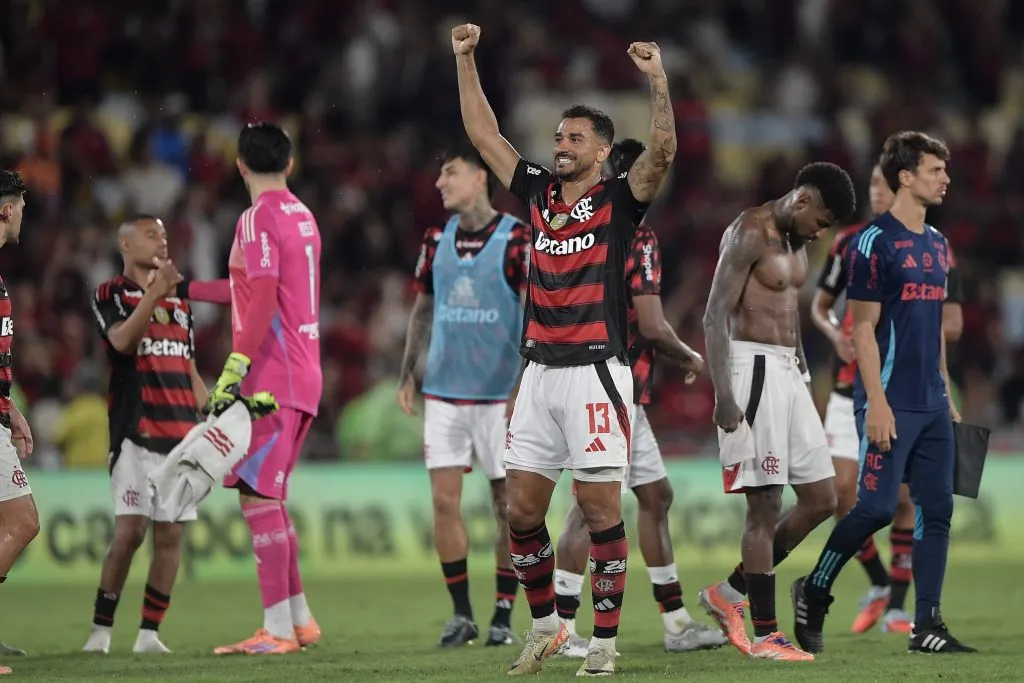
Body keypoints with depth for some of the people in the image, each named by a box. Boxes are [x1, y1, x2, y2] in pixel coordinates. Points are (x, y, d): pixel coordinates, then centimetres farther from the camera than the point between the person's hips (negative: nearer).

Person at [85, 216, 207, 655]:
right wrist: (154, 293, -29)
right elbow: (122, 340, -19)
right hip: (136, 433, -6)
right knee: (130, 531, -13)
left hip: (181, 434, 6)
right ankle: (100, 630, -4)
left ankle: (149, 633, 4)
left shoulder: (179, 303, 20)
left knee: (170, 536, 0)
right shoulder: (110, 296, 2)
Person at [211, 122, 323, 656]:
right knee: (269, 499, 15)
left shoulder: (258, 220, -11)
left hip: (271, 378, -9)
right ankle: (300, 621, 17)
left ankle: (278, 628, -11)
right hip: (302, 374, 9)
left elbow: (263, 298, -20)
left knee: (257, 496, -8)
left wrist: (234, 369, -23)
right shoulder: (303, 216, 15)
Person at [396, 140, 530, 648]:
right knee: (444, 500, -1)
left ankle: (503, 616, 9)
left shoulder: (516, 239, -7)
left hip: (499, 393, -4)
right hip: (443, 392, 4)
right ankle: (461, 615, 6)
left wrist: (526, 383, -17)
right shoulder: (436, 240, 9)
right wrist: (407, 373, 12)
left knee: (507, 503, 1)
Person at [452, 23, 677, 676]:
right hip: (540, 372, 6)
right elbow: (485, 133, 17)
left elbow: (663, 153, -18)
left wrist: (658, 80, -28)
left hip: (595, 373, -6)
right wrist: (465, 60, 13)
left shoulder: (619, 200, -2)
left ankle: (605, 642, 0)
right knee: (522, 509, 6)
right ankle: (545, 624, 21)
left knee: (601, 508, -4)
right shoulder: (538, 191, 12)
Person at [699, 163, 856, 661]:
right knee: (765, 507, -7)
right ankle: (764, 634, 0)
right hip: (752, 367, -9)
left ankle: (731, 592, 18)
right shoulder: (749, 234, -12)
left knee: (821, 499, 8)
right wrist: (724, 397, -20)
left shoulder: (795, 240, 15)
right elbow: (715, 316, -16)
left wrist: (802, 369, 21)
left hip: (788, 372, 9)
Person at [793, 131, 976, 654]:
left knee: (937, 510, 3)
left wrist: (946, 394, 18)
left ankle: (927, 626, 5)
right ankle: (813, 593, 11)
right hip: (891, 404, -8)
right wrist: (877, 403, -17)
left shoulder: (936, 244, 15)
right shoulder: (876, 243, -9)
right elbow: (863, 329, -11)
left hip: (932, 405, 8)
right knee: (876, 507, -9)